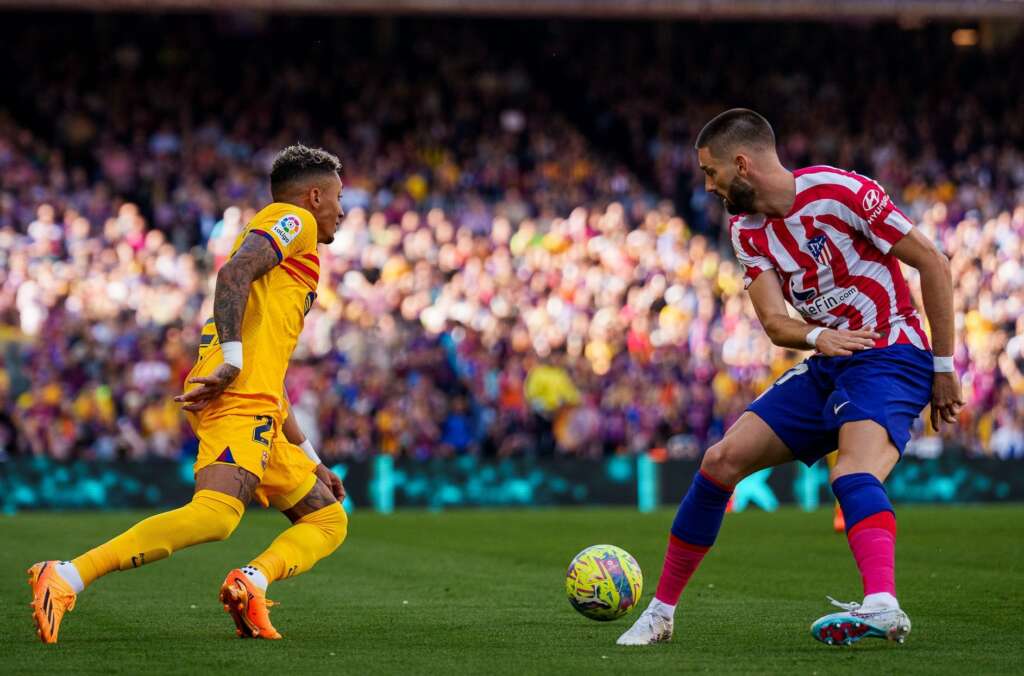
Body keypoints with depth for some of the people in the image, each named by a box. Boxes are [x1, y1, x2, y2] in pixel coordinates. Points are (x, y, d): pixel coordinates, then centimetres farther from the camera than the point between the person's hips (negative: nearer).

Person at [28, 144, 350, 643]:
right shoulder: (294, 220, 7)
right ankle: (64, 578, -33)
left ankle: (251, 582, -17)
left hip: (255, 408, 10)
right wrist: (231, 360, -25)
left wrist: (309, 460, 33)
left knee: (328, 519, 8)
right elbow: (233, 272, -15)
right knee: (215, 514, -29)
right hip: (238, 396, -10)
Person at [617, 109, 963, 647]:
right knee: (722, 460, -1)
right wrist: (818, 337, -28)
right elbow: (773, 322, -5)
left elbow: (933, 264, -11)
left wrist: (944, 366, -10)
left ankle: (882, 606, -56)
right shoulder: (747, 230, 5)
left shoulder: (841, 192, -15)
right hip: (826, 363, 7)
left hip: (892, 355, -7)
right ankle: (660, 612, 10)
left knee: (853, 474, -34)